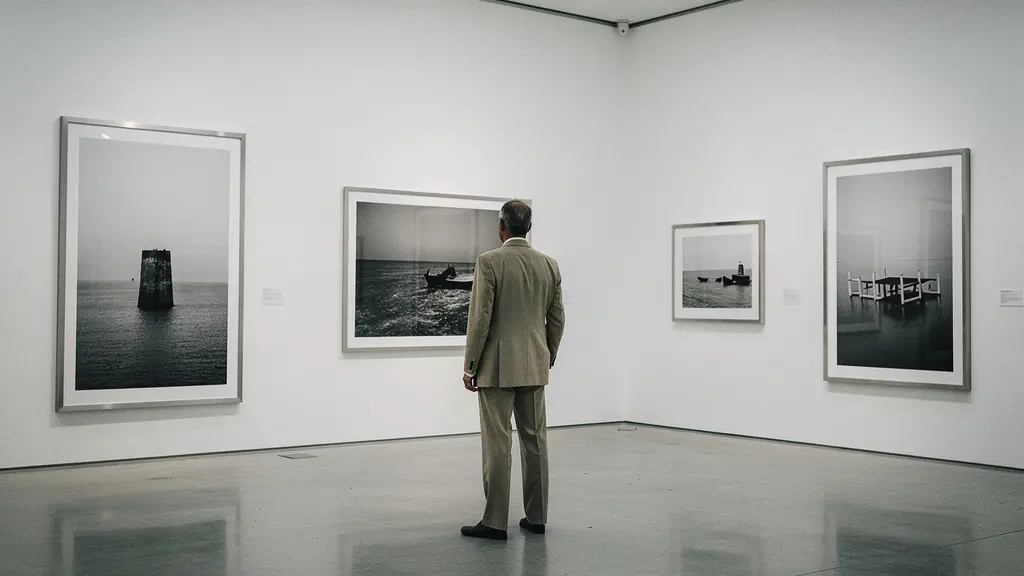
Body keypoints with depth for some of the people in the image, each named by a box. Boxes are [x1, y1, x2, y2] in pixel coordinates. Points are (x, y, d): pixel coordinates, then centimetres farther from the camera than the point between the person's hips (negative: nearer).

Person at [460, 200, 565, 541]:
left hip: (497, 366, -5)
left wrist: (470, 367, -6)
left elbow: (481, 318, -14)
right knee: (535, 440, 10)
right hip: (534, 367, 5)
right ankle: (536, 516, 16)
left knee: (497, 443, -2)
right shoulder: (549, 265, 5)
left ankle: (495, 522, 1)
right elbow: (557, 320, 9)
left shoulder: (489, 262, -11)